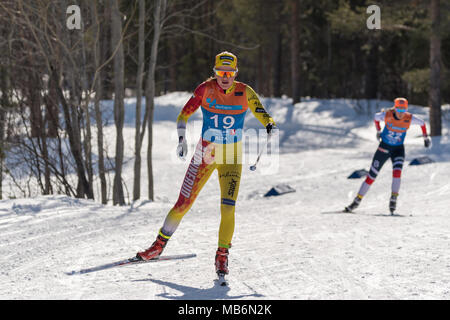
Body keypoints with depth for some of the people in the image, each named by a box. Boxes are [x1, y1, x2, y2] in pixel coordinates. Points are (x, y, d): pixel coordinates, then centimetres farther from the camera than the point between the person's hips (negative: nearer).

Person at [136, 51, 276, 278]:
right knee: (183, 203, 3)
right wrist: (182, 139, -19)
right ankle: (159, 244, 20)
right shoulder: (205, 89, -9)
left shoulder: (245, 93, -8)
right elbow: (184, 115, -4)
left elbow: (263, 116, -6)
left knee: (228, 207, -13)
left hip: (232, 157, 0)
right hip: (205, 153, 0)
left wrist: (270, 127, -28)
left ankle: (222, 256, 1)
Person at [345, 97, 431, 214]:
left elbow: (422, 122, 3)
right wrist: (378, 131, 15)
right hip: (384, 147, 0)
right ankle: (357, 200, 16)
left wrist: (426, 138, 11)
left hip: (398, 149, 0)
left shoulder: (409, 119, -18)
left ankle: (393, 198, -17)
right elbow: (376, 117, 3)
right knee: (371, 175, 3)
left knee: (397, 171, -29)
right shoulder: (386, 115, -20)